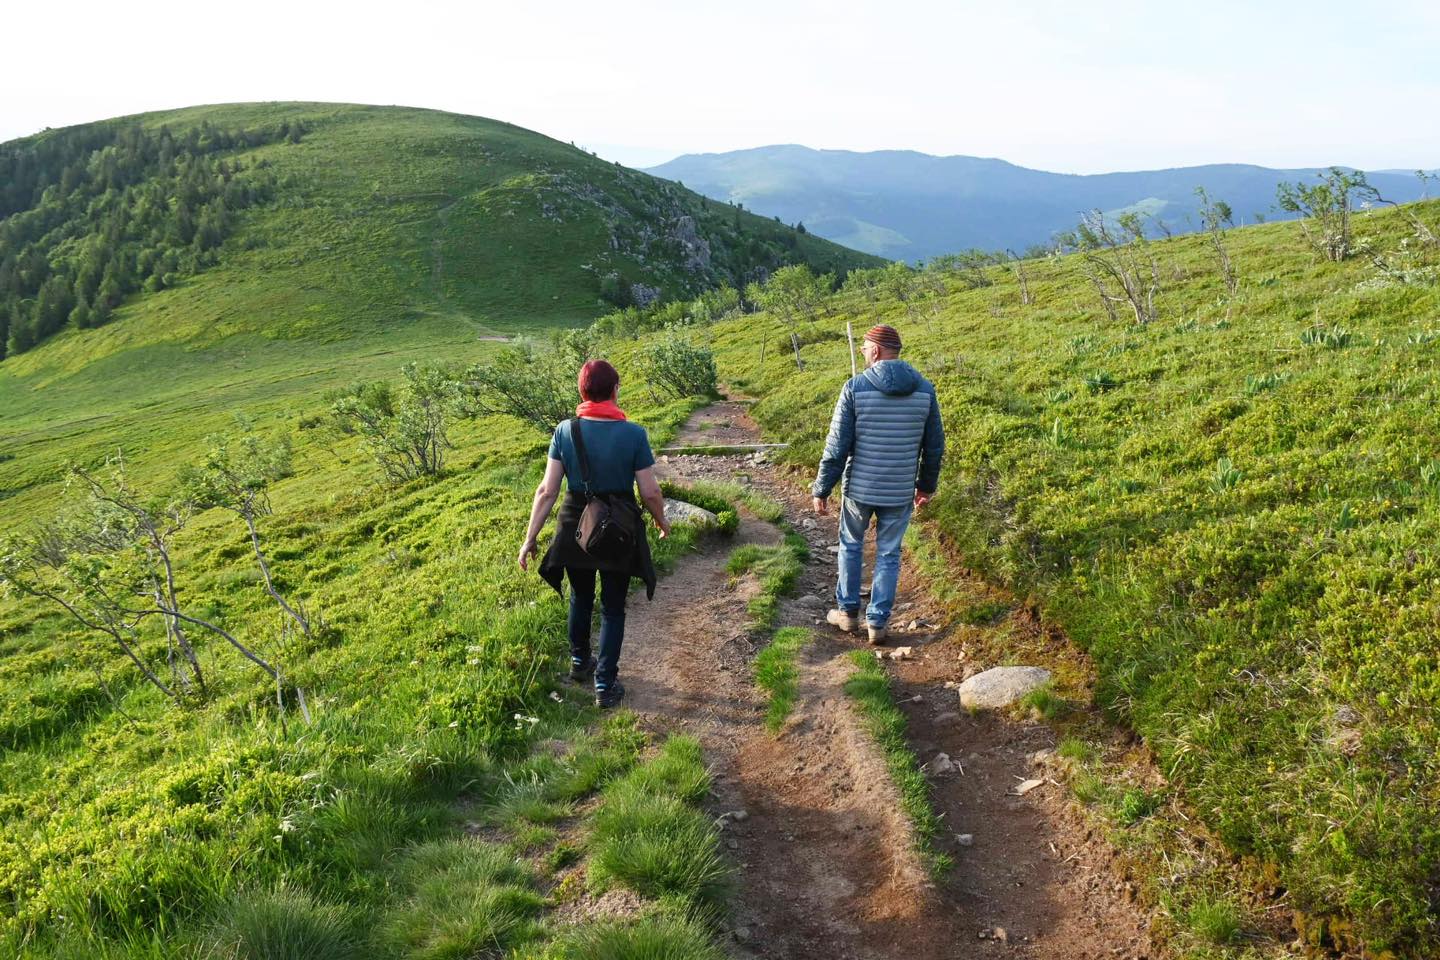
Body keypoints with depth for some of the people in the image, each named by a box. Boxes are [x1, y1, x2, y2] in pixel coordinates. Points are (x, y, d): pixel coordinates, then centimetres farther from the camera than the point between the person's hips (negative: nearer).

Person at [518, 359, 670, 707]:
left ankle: (579, 662, 45)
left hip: (576, 529, 2)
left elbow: (547, 490, -10)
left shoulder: (565, 431, -11)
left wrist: (530, 538, -2)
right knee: (612, 608, 14)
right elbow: (650, 492, -11)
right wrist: (662, 522, 9)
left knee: (580, 599, 25)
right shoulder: (634, 434, -16)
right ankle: (605, 685, 19)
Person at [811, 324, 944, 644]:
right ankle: (877, 622, 19)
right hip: (901, 491, 2)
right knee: (888, 555, 14)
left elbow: (837, 446, -13)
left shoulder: (855, 387, -14)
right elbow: (934, 446, 3)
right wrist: (927, 485, 18)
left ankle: (848, 612, 28)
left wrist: (821, 489, -4)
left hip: (860, 487, -2)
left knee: (851, 546, 20)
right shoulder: (924, 389, -4)